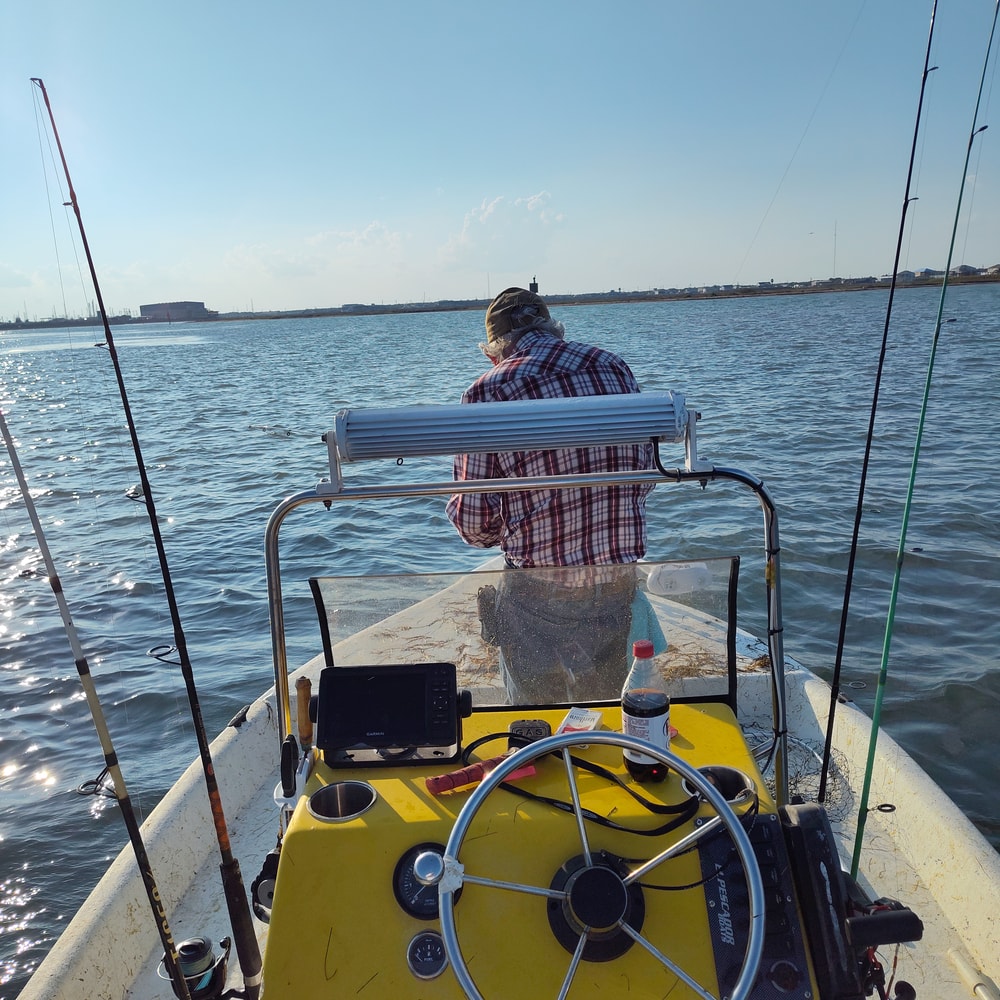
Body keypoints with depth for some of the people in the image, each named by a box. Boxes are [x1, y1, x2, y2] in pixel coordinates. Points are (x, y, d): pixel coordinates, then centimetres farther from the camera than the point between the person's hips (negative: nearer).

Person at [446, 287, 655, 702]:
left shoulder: (487, 393, -11)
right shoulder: (616, 368, 2)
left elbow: (475, 521, -11)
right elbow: (645, 476, 8)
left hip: (537, 588, -4)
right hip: (619, 578, 4)